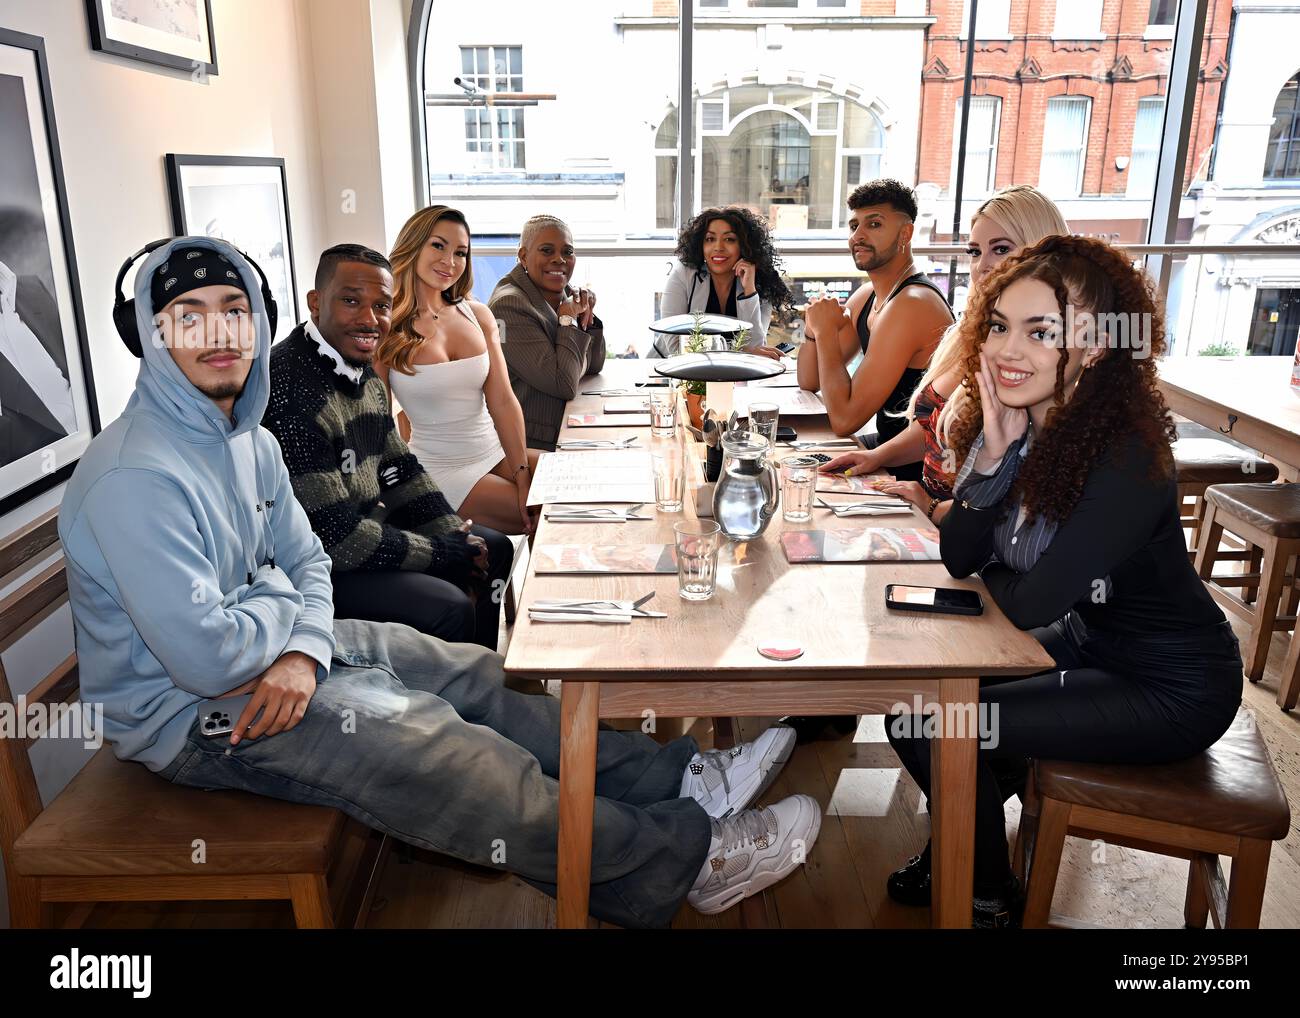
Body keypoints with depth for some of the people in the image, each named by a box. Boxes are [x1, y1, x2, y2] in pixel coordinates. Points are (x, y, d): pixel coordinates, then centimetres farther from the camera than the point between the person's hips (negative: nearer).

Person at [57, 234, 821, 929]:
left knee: (473, 675, 1)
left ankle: (680, 781, 6)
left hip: (272, 650, 9)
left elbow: (307, 560, 6)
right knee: (431, 746, -21)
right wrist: (283, 602, -11)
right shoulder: (136, 477, -27)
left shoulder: (249, 439, 3)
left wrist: (304, 651, -14)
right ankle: (682, 861, -11)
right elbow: (207, 657, -31)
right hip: (188, 713, -9)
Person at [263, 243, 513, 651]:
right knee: (448, 607, -26)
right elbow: (334, 535, -28)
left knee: (495, 549, 14)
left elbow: (398, 471, 14)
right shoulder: (290, 389, -26)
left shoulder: (363, 372, 5)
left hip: (368, 526, 10)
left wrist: (456, 534, 0)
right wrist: (448, 554, -18)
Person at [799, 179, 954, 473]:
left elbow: (844, 420, -27)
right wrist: (814, 329, -9)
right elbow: (809, 382, 10)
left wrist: (827, 332, -18)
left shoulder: (911, 305, -24)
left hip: (917, 472, -8)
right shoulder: (866, 296, 6)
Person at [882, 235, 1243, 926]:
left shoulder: (1129, 455, -30)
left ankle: (988, 898, 16)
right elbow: (958, 558, -9)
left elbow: (1026, 607, -29)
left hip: (1170, 689, -8)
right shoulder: (1016, 421, -7)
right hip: (1087, 642, 8)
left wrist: (991, 572, -8)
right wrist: (993, 454, -21)